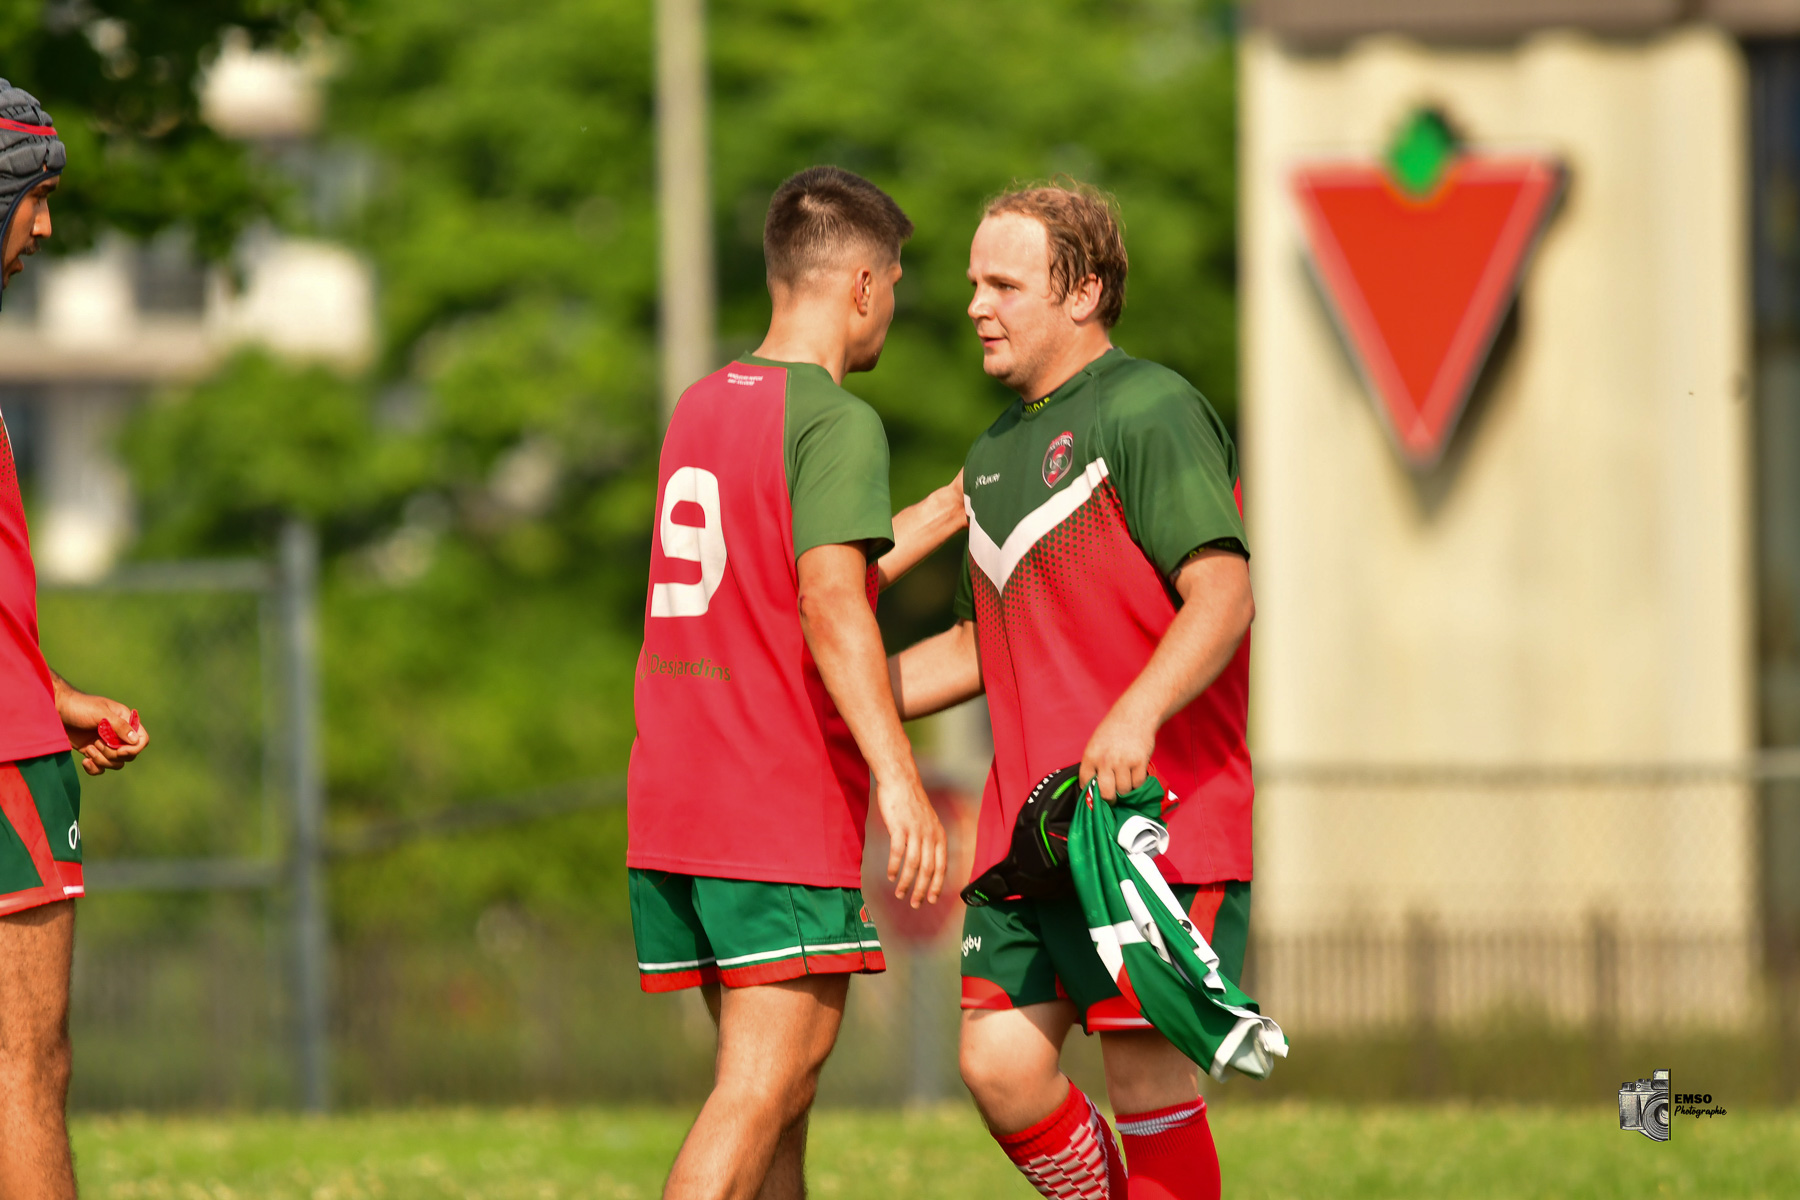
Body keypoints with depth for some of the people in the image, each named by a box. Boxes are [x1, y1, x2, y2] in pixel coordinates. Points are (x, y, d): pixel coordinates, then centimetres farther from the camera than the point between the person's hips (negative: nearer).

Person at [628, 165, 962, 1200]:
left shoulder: (701, 407, 16)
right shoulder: (838, 424, -10)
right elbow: (829, 608, -22)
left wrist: (934, 522, 33)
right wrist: (900, 779, -28)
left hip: (672, 800, 8)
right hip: (785, 813, -8)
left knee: (781, 1084, 14)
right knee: (760, 1092, -10)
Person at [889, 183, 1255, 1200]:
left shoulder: (1149, 411, -7)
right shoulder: (996, 454, 20)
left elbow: (1223, 595, -18)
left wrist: (1136, 715, -33)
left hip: (1158, 811, -8)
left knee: (1147, 1079, -7)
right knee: (1000, 1063, -1)